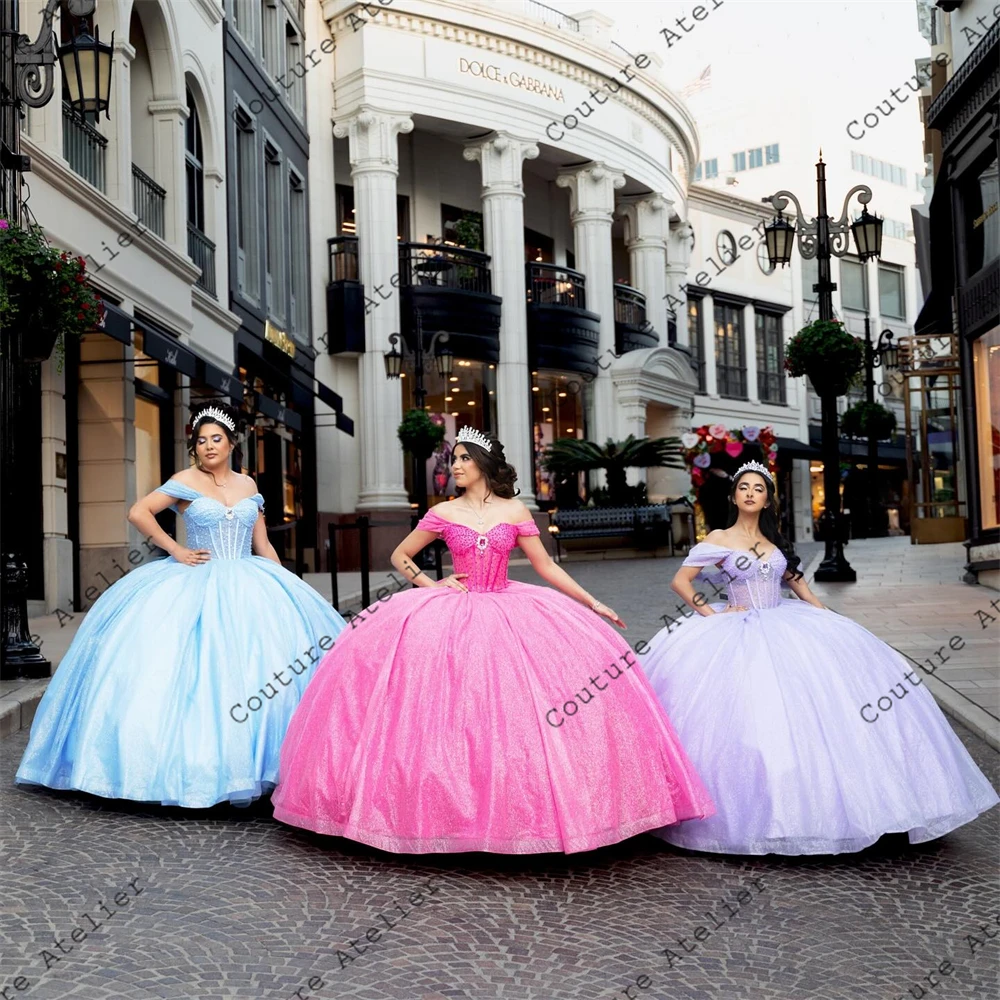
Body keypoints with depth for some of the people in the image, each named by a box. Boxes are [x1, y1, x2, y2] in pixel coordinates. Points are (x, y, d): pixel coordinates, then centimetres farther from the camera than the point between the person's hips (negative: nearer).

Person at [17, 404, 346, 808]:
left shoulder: (248, 485, 14)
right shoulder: (187, 481, 2)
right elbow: (138, 512, -4)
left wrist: (285, 588, 8)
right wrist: (176, 550, -8)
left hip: (248, 586, 3)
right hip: (198, 585, -3)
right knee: (198, 672, -10)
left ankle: (243, 766, -3)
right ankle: (199, 764, -4)